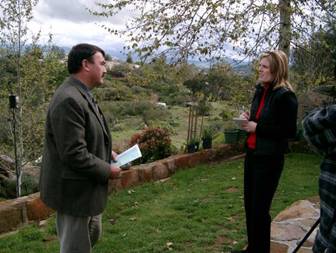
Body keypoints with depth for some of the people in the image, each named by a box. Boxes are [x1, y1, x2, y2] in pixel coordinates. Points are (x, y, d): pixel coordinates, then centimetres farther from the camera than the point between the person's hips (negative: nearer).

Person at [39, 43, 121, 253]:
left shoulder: (81, 94, 7)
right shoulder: (69, 100, -26)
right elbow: (74, 154, -28)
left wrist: (106, 152, 7)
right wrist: (107, 170, -16)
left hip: (87, 188, 10)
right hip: (75, 191, -10)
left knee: (92, 236, 26)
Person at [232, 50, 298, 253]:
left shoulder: (285, 96, -15)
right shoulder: (260, 90, 9)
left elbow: (290, 131, -18)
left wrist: (257, 127, -18)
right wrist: (248, 119, 0)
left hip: (269, 158, -8)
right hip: (252, 153, 8)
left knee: (259, 208, 0)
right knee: (249, 204, 15)